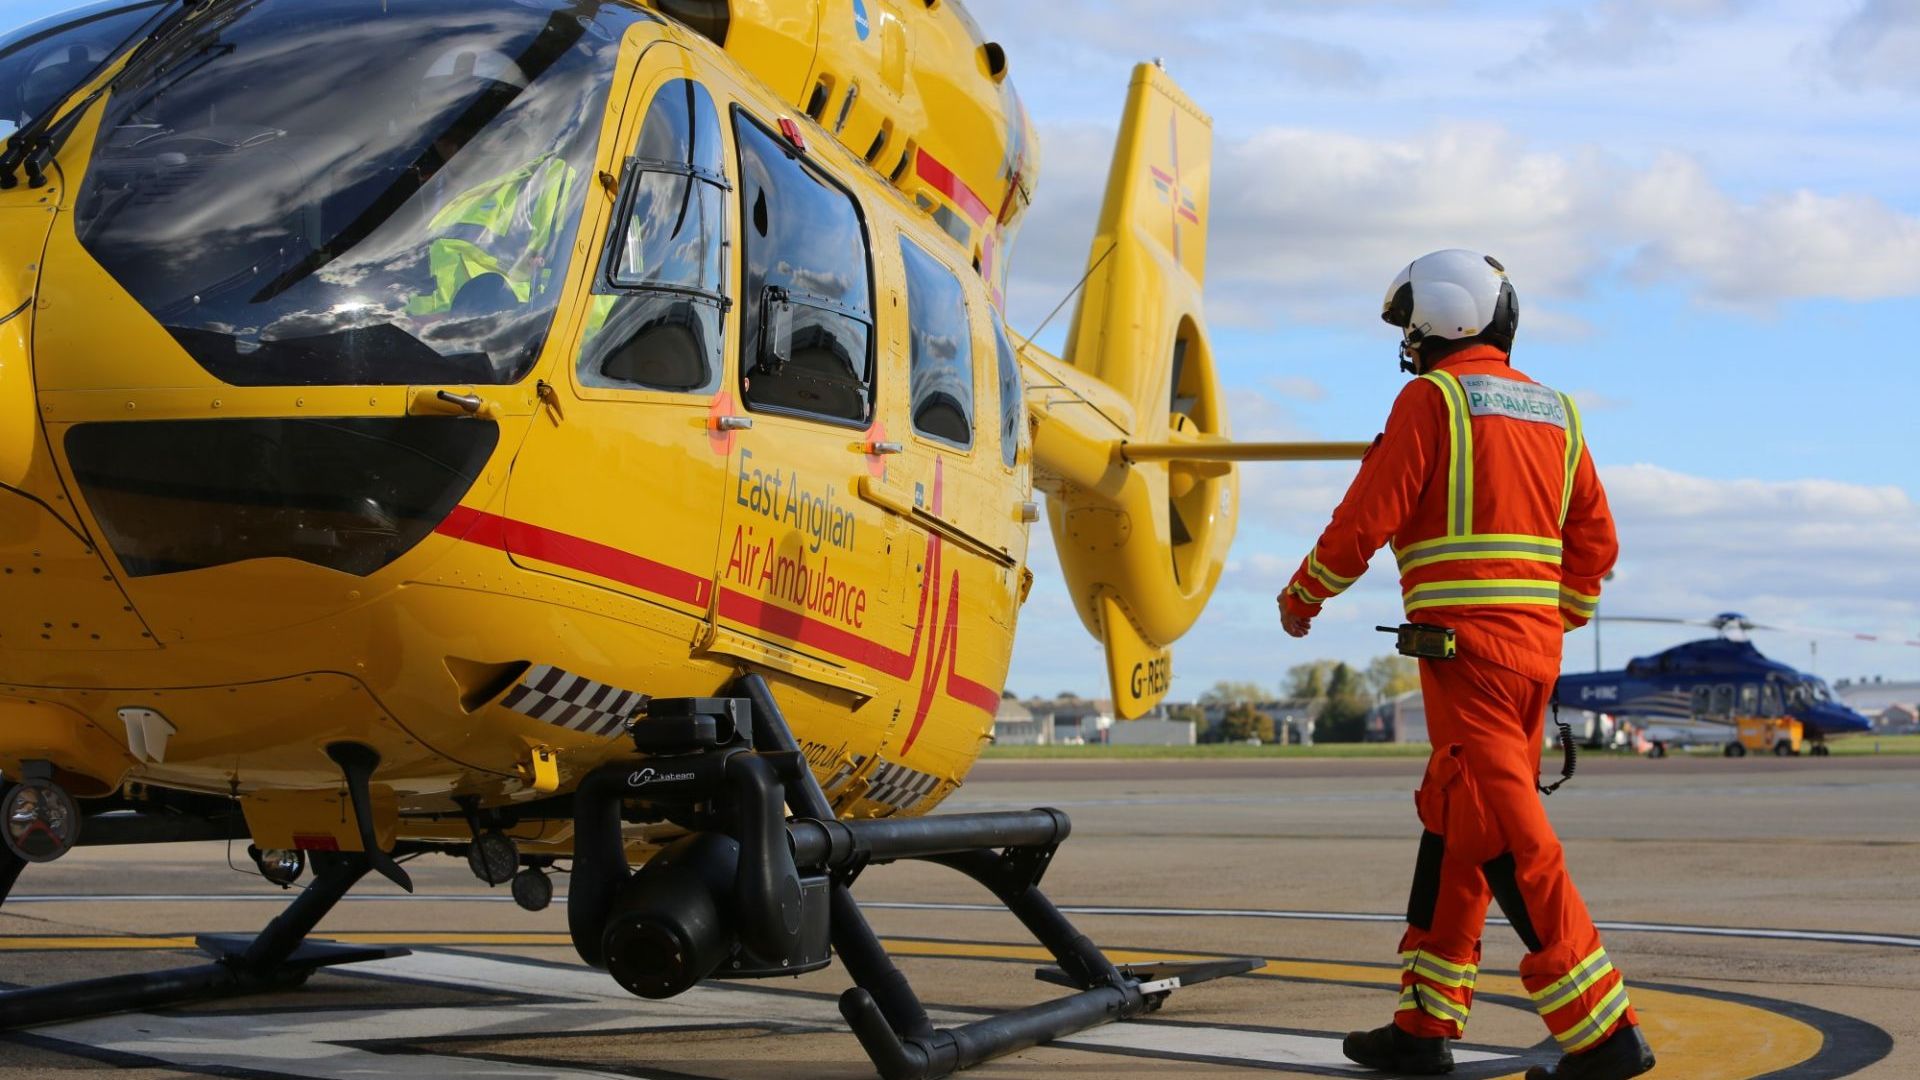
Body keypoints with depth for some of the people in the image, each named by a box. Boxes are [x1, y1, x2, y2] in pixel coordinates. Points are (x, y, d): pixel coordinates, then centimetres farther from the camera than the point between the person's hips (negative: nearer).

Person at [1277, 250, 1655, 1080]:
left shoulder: (1432, 397, -5)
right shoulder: (1553, 411, 17)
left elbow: (1367, 517, -7)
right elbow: (1595, 542, 17)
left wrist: (1304, 595, 8)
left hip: (1467, 644, -8)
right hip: (1533, 644, 8)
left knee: (1507, 837, -8)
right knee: (1452, 826, 13)